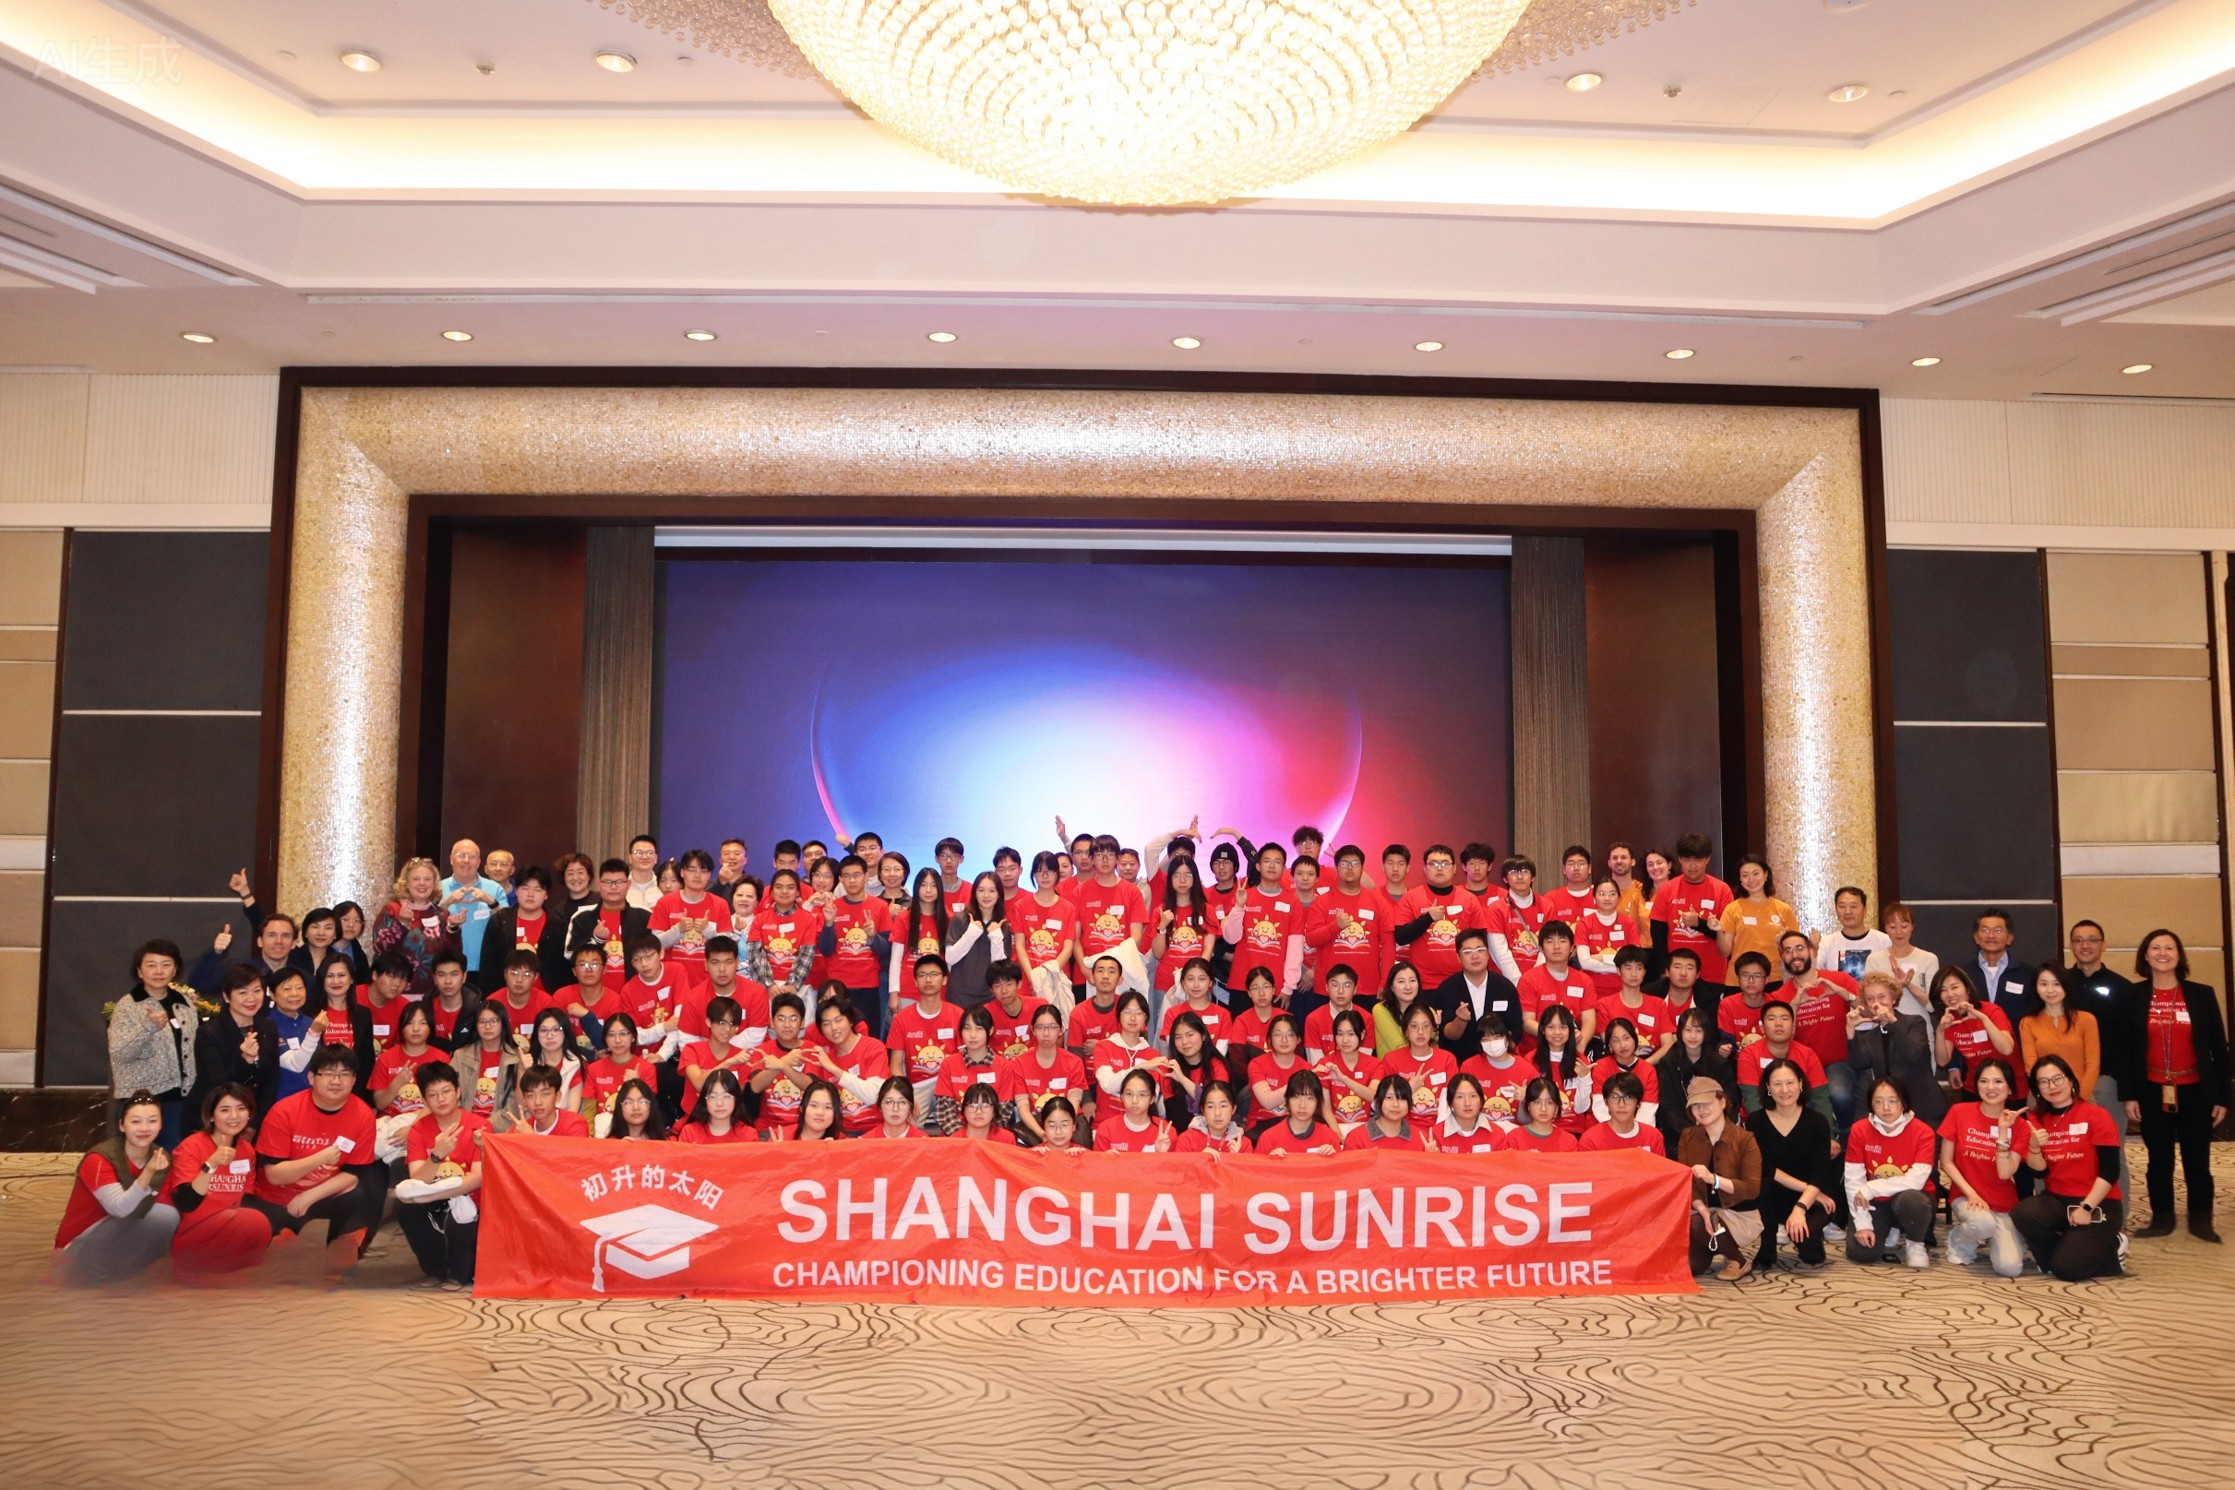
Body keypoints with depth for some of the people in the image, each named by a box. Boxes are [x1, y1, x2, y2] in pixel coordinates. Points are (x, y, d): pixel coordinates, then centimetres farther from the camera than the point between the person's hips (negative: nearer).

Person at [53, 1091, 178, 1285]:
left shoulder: (162, 1158, -2)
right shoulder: (99, 1159, -19)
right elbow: (120, 1209, -32)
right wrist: (148, 1172, -45)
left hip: (118, 1245, 7)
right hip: (80, 1254, -7)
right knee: (163, 1215, -27)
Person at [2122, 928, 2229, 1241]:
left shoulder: (2202, 995, 1)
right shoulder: (2133, 997, 0)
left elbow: (2218, 1048, 3)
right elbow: (2125, 1049, 1)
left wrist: (2221, 1096, 0)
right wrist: (2129, 1095, -3)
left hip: (2195, 1091, 0)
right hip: (2152, 1092, 0)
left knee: (2197, 1160, 5)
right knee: (2159, 1159, 7)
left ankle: (2201, 1220, 17)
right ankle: (2161, 1218, 17)